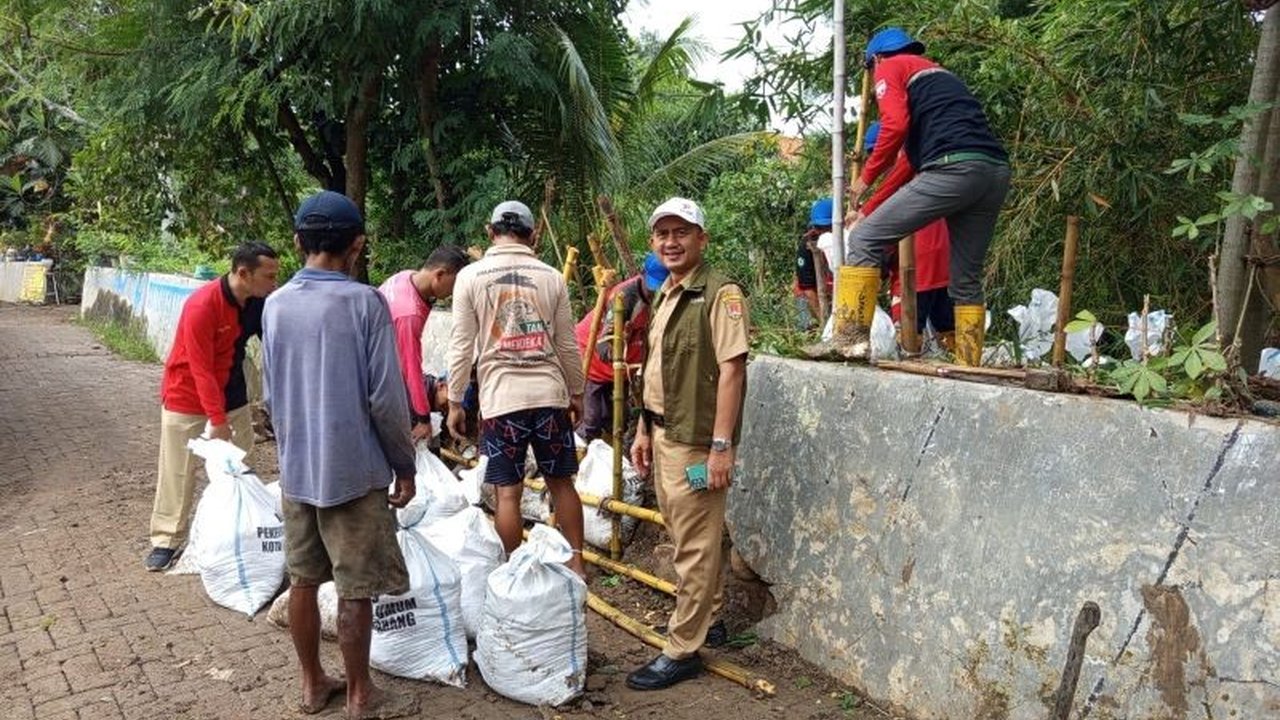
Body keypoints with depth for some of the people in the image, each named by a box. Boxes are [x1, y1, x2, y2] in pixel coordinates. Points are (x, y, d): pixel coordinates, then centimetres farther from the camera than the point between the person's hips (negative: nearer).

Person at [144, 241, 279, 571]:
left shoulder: (260, 303, -10)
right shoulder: (202, 306, -27)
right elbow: (202, 370, -25)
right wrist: (218, 421, -23)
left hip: (232, 396, 6)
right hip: (187, 398, -5)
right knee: (177, 472, 3)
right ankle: (167, 540, 14)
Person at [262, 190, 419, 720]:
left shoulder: (275, 305, 3)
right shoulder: (364, 302, -15)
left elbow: (271, 394, 10)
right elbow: (386, 397, -15)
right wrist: (405, 465, -4)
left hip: (296, 468, 6)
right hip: (354, 468, -6)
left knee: (303, 579, 15)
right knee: (355, 588, 5)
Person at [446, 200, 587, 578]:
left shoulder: (470, 276, -2)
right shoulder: (551, 276, 3)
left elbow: (462, 346, -3)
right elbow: (567, 344, 7)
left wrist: (454, 402, 6)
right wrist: (576, 392, 20)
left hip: (501, 398, -2)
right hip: (550, 394, 2)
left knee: (508, 492, 4)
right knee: (561, 482, 14)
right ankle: (576, 562, 22)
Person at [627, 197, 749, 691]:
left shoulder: (719, 293, -14)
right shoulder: (664, 296, 14)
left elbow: (732, 370, -19)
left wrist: (721, 446, -22)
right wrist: (644, 432, 18)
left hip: (696, 442, -9)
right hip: (664, 436, 9)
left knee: (695, 547, 0)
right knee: (687, 537, 19)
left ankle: (682, 651, 9)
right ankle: (708, 621, 34)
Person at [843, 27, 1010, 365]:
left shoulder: (890, 68, 14)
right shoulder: (939, 74, 38)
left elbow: (896, 125, -7)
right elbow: (914, 155, 39)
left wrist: (866, 177, 5)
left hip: (953, 169, -8)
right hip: (996, 171, 8)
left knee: (864, 240, 1)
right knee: (967, 280, 16)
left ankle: (851, 340, -6)